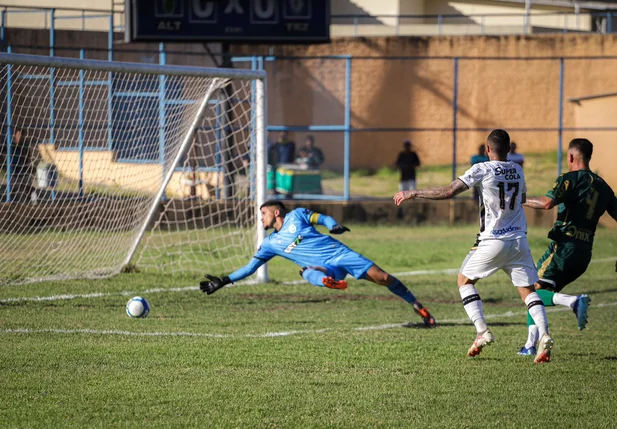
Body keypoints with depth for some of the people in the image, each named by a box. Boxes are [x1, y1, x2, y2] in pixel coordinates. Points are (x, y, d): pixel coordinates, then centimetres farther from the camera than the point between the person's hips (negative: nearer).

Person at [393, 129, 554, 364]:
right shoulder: (518, 170, 9)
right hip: (519, 239, 5)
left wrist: (414, 193, -6)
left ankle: (482, 331, 0)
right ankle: (544, 334, -17)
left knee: (464, 280, 14)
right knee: (528, 289, 6)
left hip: (493, 241, -5)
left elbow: (448, 192, -14)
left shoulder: (482, 170, -9)